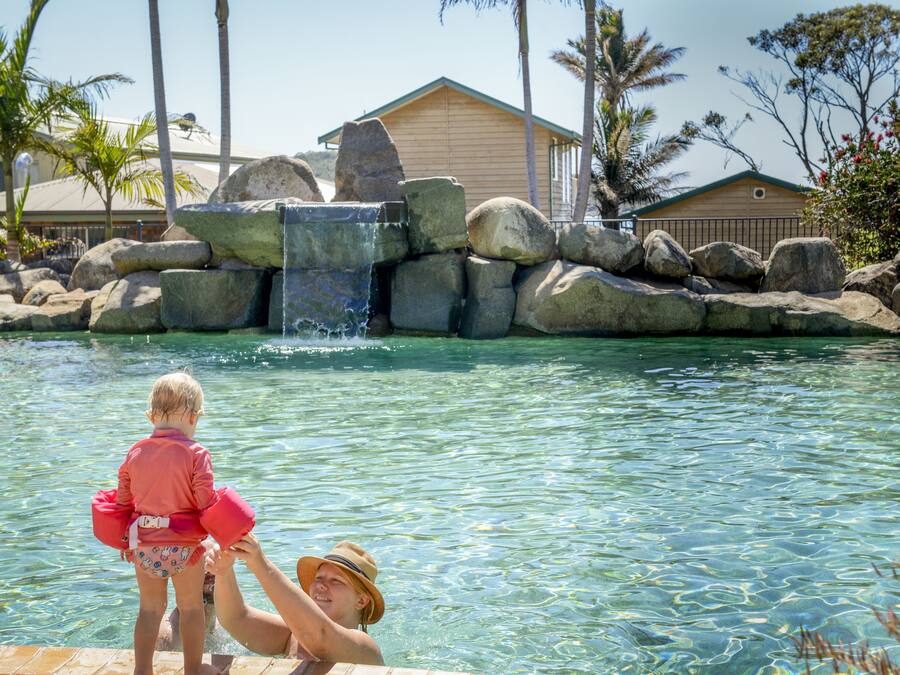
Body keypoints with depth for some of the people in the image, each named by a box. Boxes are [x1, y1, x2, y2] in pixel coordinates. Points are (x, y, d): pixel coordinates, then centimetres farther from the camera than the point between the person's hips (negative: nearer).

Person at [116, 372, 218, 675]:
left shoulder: (135, 452, 2)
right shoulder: (196, 454, -13)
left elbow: (123, 501, 9)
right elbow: (206, 503, -16)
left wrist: (125, 541, 21)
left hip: (144, 545, 4)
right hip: (185, 545, -4)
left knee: (150, 608, 17)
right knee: (191, 607, 13)